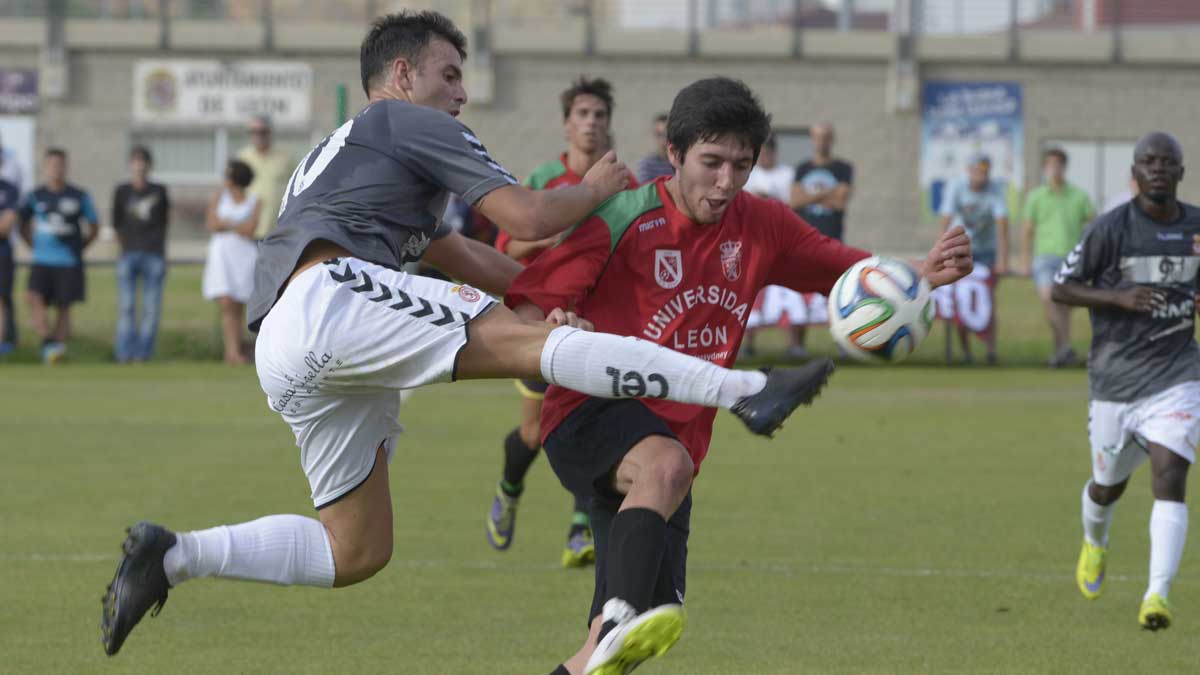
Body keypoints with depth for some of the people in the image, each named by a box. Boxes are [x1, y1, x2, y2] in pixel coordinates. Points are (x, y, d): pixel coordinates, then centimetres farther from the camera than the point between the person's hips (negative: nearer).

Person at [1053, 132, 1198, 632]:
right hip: (1116, 379, -1)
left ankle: (1157, 595, -23)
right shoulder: (1111, 229, -9)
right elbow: (1061, 288, -5)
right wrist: (1120, 298, -20)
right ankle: (1094, 544, 51)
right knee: (1109, 484, 16)